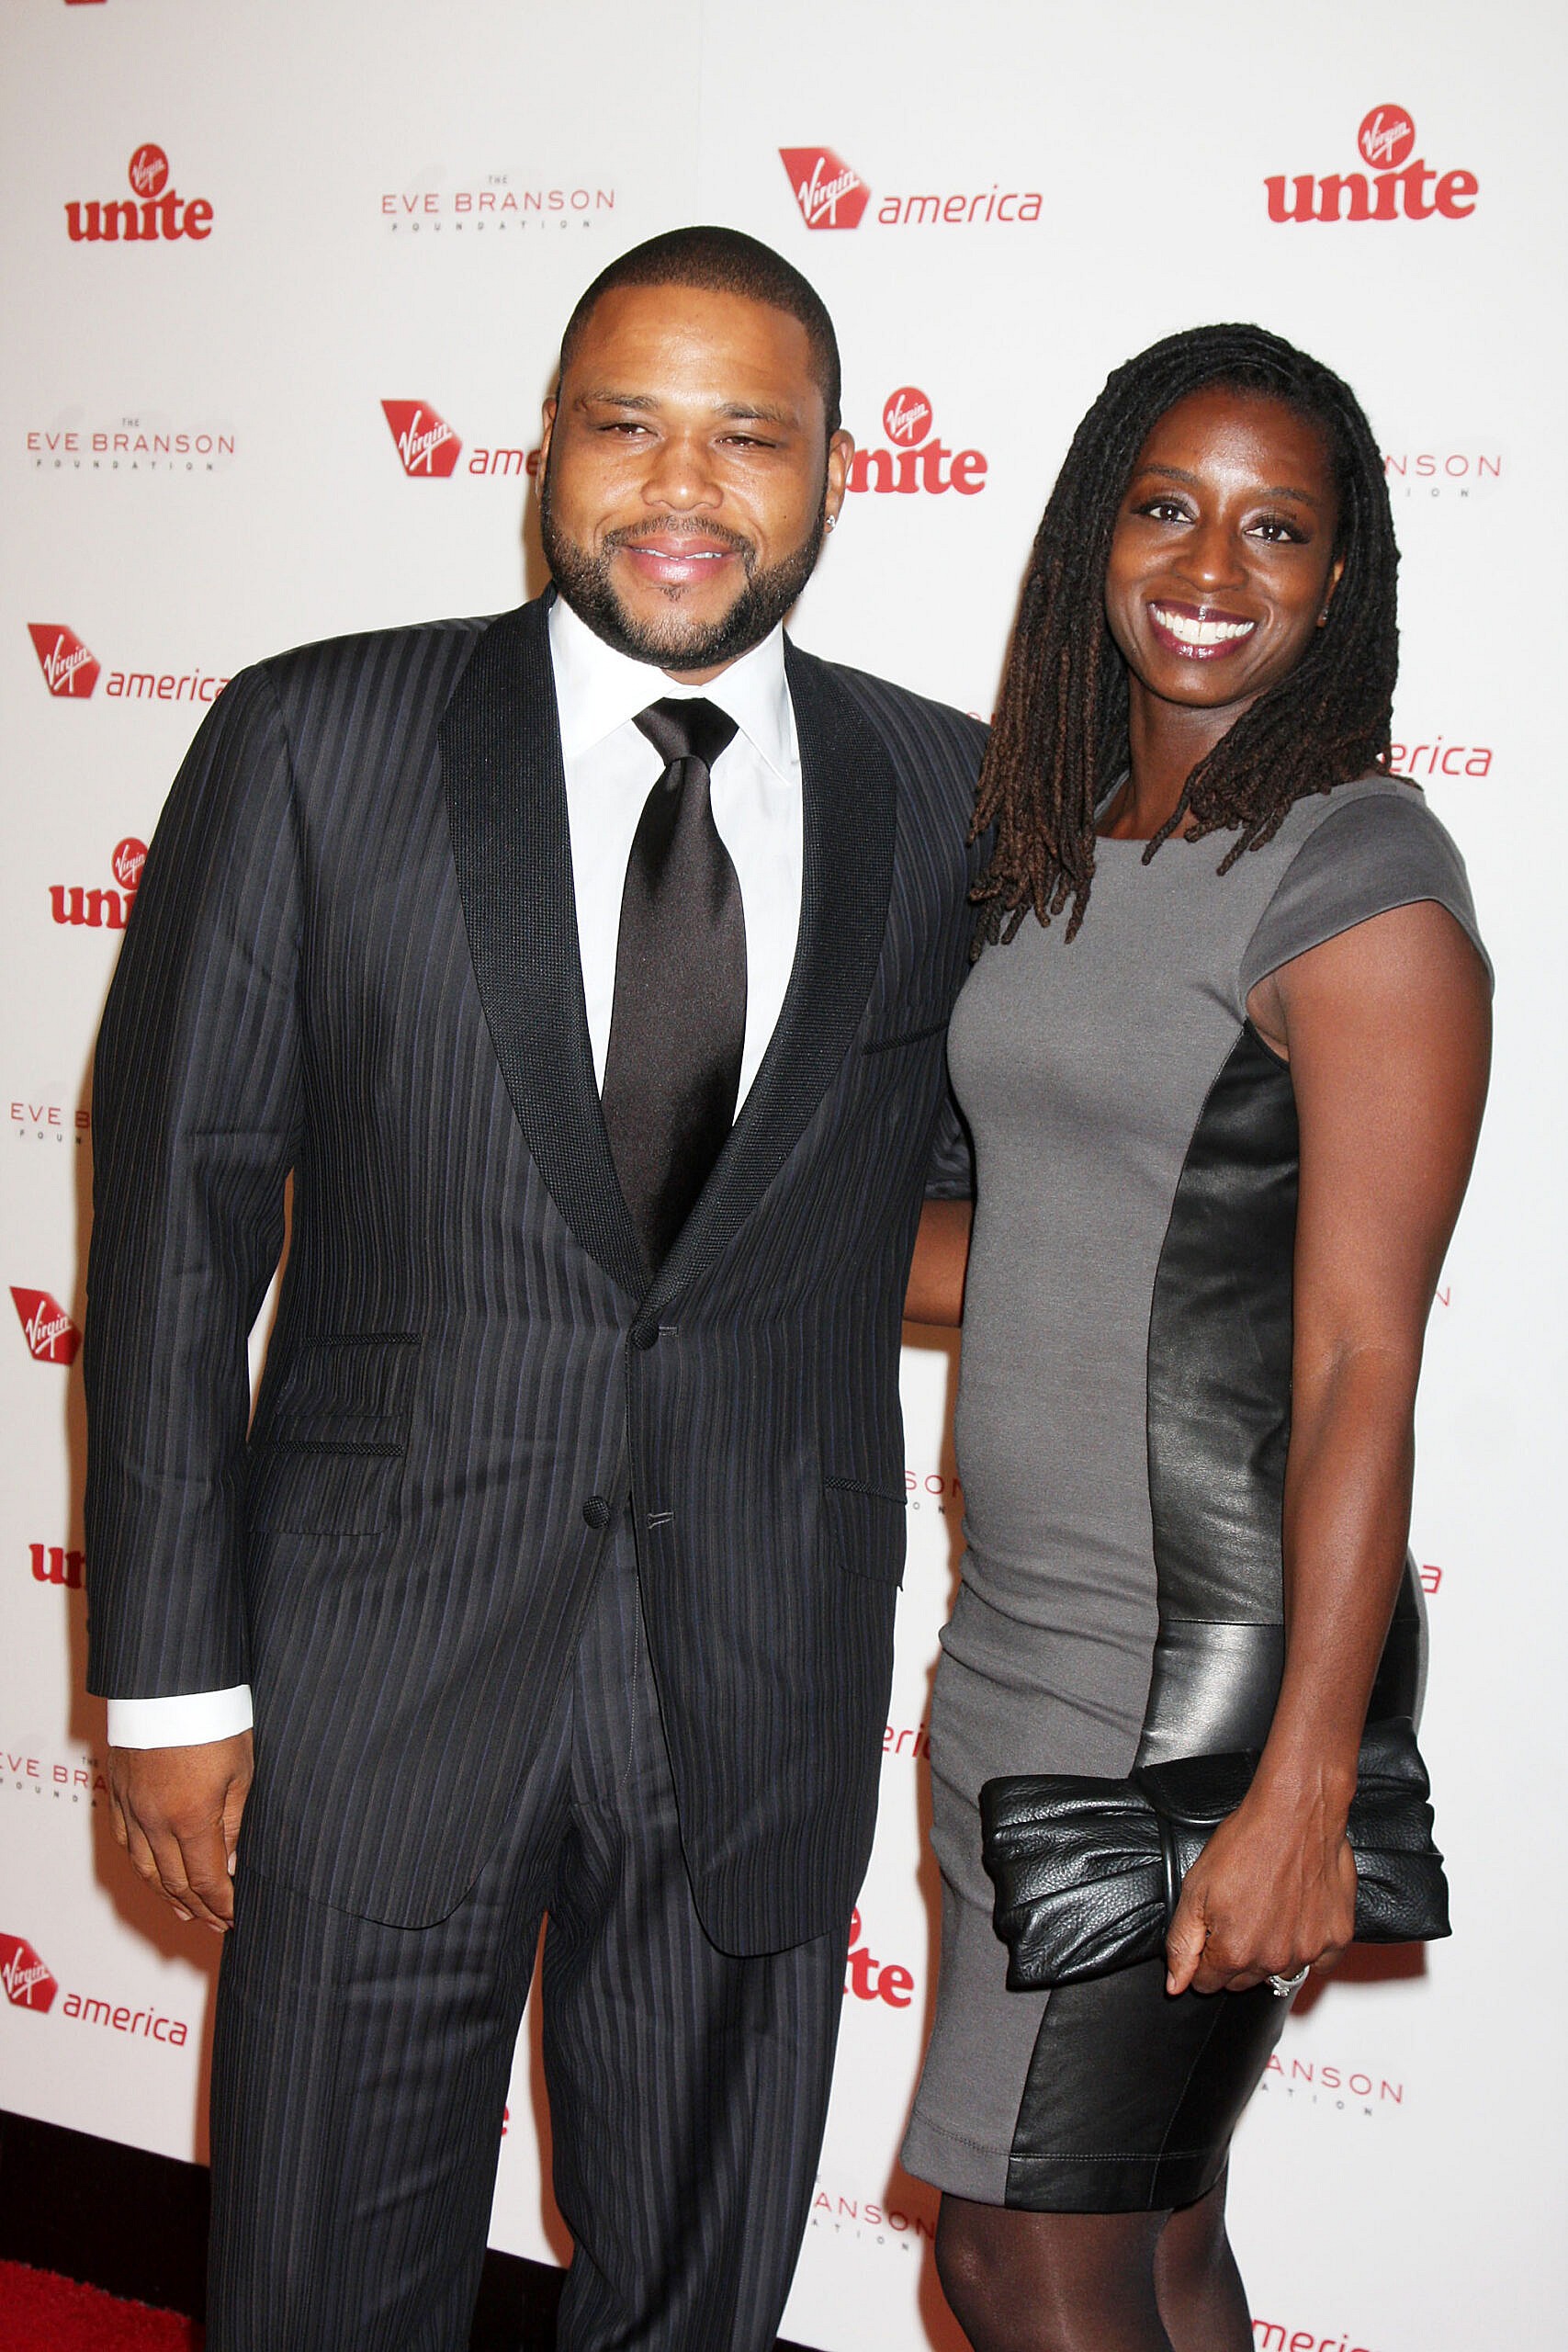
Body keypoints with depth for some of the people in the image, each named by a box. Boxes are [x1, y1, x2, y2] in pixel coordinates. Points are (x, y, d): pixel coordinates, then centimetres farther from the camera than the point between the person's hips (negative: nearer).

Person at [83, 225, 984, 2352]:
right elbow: (179, 1206, -3)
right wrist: (171, 1669, -5)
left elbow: (984, 1165, 13)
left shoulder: (950, 801, 2)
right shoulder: (314, 744, -4)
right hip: (379, 1676, -1)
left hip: (764, 1697, 2)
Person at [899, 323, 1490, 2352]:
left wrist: (1302, 1797, -19)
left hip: (1211, 1652, -7)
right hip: (1026, 1632, 7)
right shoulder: (1065, 848, 10)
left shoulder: (1360, 872, -13)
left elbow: (1362, 1365, -18)